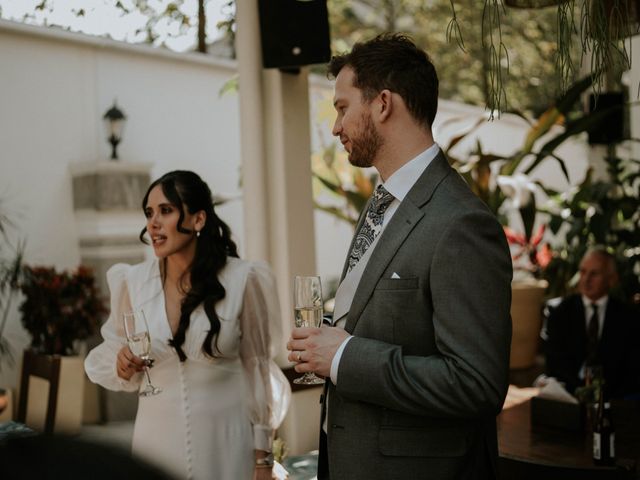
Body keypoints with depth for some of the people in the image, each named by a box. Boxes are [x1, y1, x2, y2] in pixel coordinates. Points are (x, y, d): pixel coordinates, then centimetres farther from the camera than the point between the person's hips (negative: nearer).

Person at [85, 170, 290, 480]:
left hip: (226, 444, -2)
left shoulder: (241, 280, -11)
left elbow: (257, 368, -3)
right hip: (158, 442, 3)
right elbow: (111, 354, 10)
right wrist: (123, 366, -13)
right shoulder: (133, 281, -4)